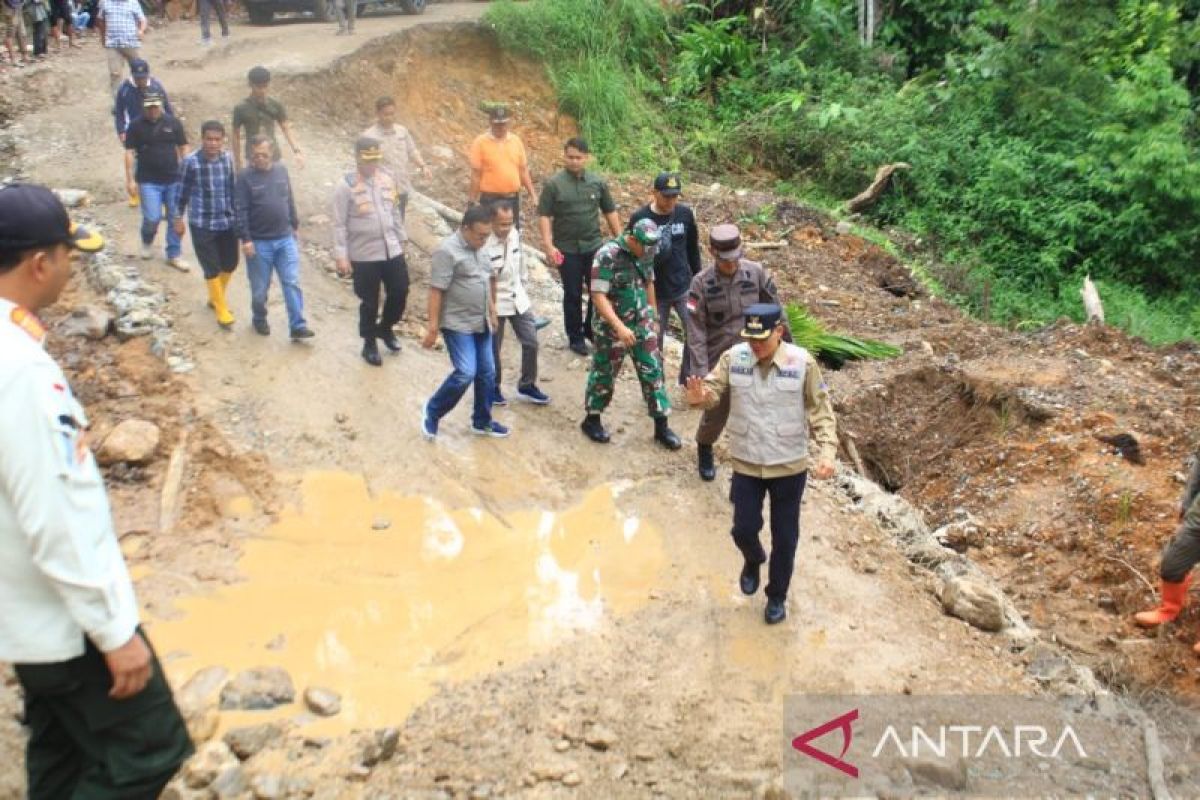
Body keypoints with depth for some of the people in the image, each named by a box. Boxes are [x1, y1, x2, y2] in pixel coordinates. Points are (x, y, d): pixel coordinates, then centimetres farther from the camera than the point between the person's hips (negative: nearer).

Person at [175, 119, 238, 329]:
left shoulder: (228, 158, -2)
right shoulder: (191, 162, -13)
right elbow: (182, 192, -4)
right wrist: (178, 219, 0)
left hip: (228, 221, 4)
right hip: (202, 224, -4)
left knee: (230, 264, 15)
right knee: (212, 269, 2)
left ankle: (216, 297, 39)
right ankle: (221, 309, 17)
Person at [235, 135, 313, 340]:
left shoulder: (281, 170, 4)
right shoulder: (245, 177, -9)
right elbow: (240, 211, -12)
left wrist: (295, 225, 17)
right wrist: (245, 239, -16)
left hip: (285, 239, 3)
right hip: (259, 242, -3)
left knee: (292, 283, -2)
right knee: (260, 287, 9)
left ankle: (298, 326, -1)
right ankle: (259, 319, 32)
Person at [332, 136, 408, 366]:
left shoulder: (388, 178, 2)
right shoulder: (346, 186, -14)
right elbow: (339, 224, -12)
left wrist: (401, 239, 17)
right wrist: (341, 255, -14)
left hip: (393, 250, 5)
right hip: (364, 255, -5)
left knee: (400, 293, 11)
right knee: (369, 302, 7)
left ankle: (385, 328, 38)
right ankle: (369, 343, 27)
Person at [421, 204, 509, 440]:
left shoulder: (479, 248, 8)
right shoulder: (447, 251, -18)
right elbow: (436, 291, -20)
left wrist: (492, 311, 22)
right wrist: (433, 327, -21)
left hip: (481, 323, 8)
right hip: (457, 324, -8)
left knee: (487, 372, 10)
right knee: (466, 373, -13)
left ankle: (482, 421, 25)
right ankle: (432, 412, 8)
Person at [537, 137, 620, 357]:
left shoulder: (597, 182, 1)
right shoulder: (554, 184, -8)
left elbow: (610, 212, 9)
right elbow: (544, 216, -8)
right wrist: (549, 245, -17)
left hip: (594, 246, 3)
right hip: (567, 249, -3)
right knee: (573, 294, 6)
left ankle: (592, 330, 28)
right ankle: (575, 337, 20)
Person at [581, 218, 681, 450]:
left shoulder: (646, 253, -1)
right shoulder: (607, 256, -22)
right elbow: (598, 296, -24)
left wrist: (652, 316, 18)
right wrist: (620, 327, -30)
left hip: (641, 324, 6)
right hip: (612, 327, -6)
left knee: (652, 372, 6)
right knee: (604, 374, 9)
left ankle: (661, 426, 15)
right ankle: (591, 420, 28)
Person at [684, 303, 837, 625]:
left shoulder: (802, 362, -15)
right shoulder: (733, 357, -11)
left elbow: (820, 410, -8)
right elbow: (713, 390, -7)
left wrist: (827, 451, -20)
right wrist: (699, 397, -33)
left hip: (789, 466, -1)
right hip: (746, 464, 1)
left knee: (784, 537, 12)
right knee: (744, 529, 8)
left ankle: (777, 596, 35)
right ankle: (753, 561, 46)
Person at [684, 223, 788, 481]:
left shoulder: (756, 273, -8)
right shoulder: (702, 283, -14)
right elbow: (696, 331, -14)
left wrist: (787, 343, 11)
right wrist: (700, 372, -20)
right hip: (719, 360, -1)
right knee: (716, 412, 12)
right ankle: (704, 450, 42)